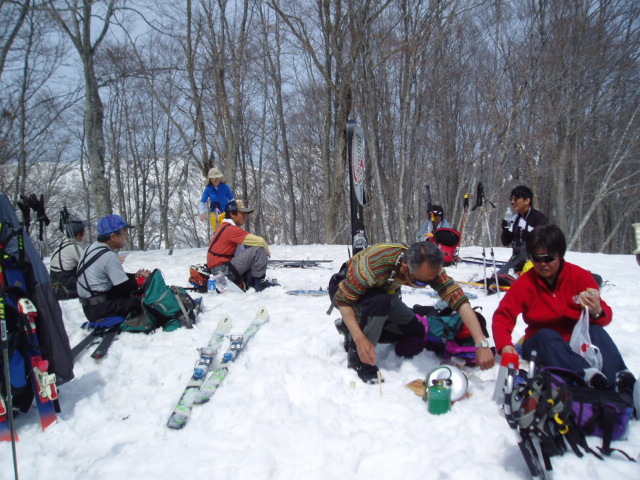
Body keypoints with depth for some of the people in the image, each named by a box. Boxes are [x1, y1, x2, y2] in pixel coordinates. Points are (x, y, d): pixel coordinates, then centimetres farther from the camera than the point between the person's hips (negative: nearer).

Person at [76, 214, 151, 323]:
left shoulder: (92, 247, 8)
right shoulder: (109, 256, -20)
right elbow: (124, 288, -16)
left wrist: (134, 276, 8)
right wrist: (140, 280, 1)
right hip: (100, 309, -9)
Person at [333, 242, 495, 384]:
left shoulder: (429, 267, -27)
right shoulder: (374, 265, -42)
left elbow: (458, 298, -32)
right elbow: (343, 299, -31)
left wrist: (482, 344, -41)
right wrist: (360, 338, -41)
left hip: (384, 293, 5)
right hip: (347, 290, -5)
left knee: (415, 333, -5)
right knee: (380, 301, -36)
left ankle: (354, 327, 9)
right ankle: (357, 357, -14)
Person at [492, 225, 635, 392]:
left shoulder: (581, 276, -7)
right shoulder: (525, 283, -6)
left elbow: (606, 316, -9)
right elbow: (503, 316, -10)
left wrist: (597, 313, -34)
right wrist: (505, 345, -29)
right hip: (543, 345, -1)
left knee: (596, 331, -27)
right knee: (546, 335, -32)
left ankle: (619, 377, -48)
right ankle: (585, 372, -55)